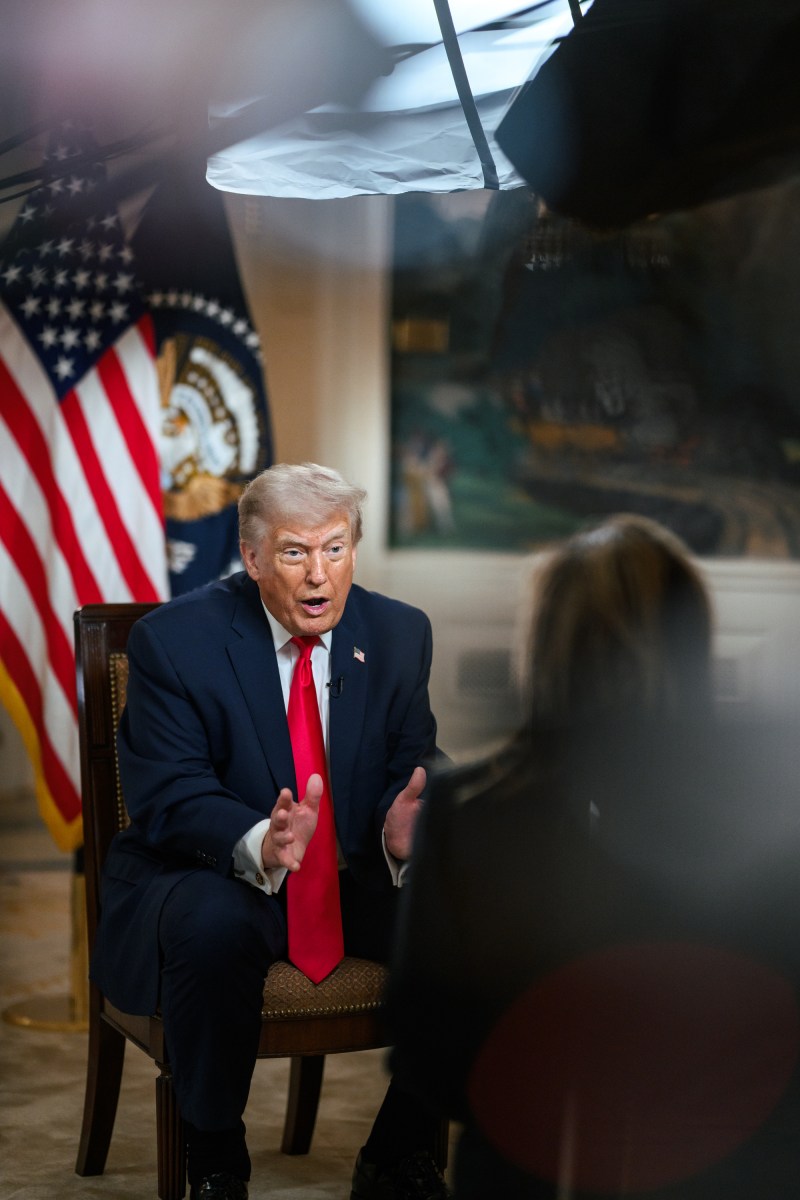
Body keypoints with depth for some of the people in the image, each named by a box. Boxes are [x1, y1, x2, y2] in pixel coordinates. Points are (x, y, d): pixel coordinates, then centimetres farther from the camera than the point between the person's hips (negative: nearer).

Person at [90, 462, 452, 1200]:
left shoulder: (399, 634, 2)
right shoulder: (173, 640, -10)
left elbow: (413, 771, 2)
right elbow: (166, 798, -17)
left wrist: (403, 828, -25)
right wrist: (258, 846, -38)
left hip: (357, 878, 4)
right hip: (213, 874, -4)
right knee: (214, 929, -37)